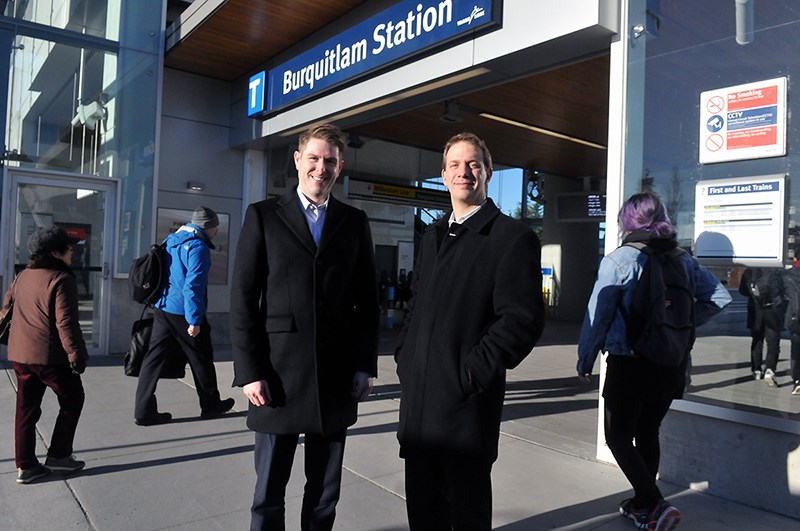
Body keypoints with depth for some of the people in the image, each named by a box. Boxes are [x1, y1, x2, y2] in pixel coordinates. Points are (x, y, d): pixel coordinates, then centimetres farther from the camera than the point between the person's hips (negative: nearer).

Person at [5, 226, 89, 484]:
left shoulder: (22, 276, 10)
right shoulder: (62, 279, -15)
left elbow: (7, 300, 27)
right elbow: (66, 323, -20)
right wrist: (76, 354, -16)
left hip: (20, 354, 8)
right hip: (51, 355, -8)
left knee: (26, 408, 13)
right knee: (72, 400, 11)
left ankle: (25, 465, 18)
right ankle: (58, 455, 14)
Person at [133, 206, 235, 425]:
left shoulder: (171, 240, 12)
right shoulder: (198, 247, -15)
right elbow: (193, 285, -22)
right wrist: (195, 320, -20)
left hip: (161, 308, 8)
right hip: (183, 312, -8)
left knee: (155, 357, 8)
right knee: (201, 359, 8)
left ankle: (144, 410, 8)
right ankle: (211, 405, 22)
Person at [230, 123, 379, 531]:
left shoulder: (355, 222, 8)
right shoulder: (263, 215, 2)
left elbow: (367, 299, 8)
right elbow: (242, 299, -2)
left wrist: (365, 364, 2)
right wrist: (249, 371, -8)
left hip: (337, 376, 2)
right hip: (278, 373, -2)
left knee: (325, 492, 14)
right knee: (269, 491, 10)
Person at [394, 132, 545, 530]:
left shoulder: (513, 237, -8)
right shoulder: (433, 236, 15)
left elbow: (523, 318, -16)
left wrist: (472, 373, -18)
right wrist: (404, 356, 9)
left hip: (467, 403, -6)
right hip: (417, 398, 7)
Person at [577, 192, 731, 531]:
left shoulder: (619, 259, -13)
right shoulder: (684, 260, 4)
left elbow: (597, 315, -13)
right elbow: (719, 297, 9)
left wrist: (585, 362, -3)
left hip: (629, 364, -6)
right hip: (672, 364, 6)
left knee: (618, 437, 7)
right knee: (648, 434, 19)